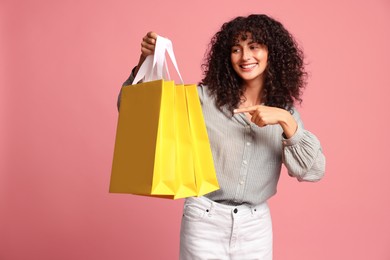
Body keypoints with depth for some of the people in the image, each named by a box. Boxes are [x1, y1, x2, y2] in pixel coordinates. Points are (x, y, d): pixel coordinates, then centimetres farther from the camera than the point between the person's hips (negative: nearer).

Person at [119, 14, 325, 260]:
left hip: (256, 225, 3)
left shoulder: (285, 110, 1)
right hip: (205, 220, -2)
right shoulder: (205, 97, -5)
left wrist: (287, 122, -19)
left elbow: (313, 171, -7)